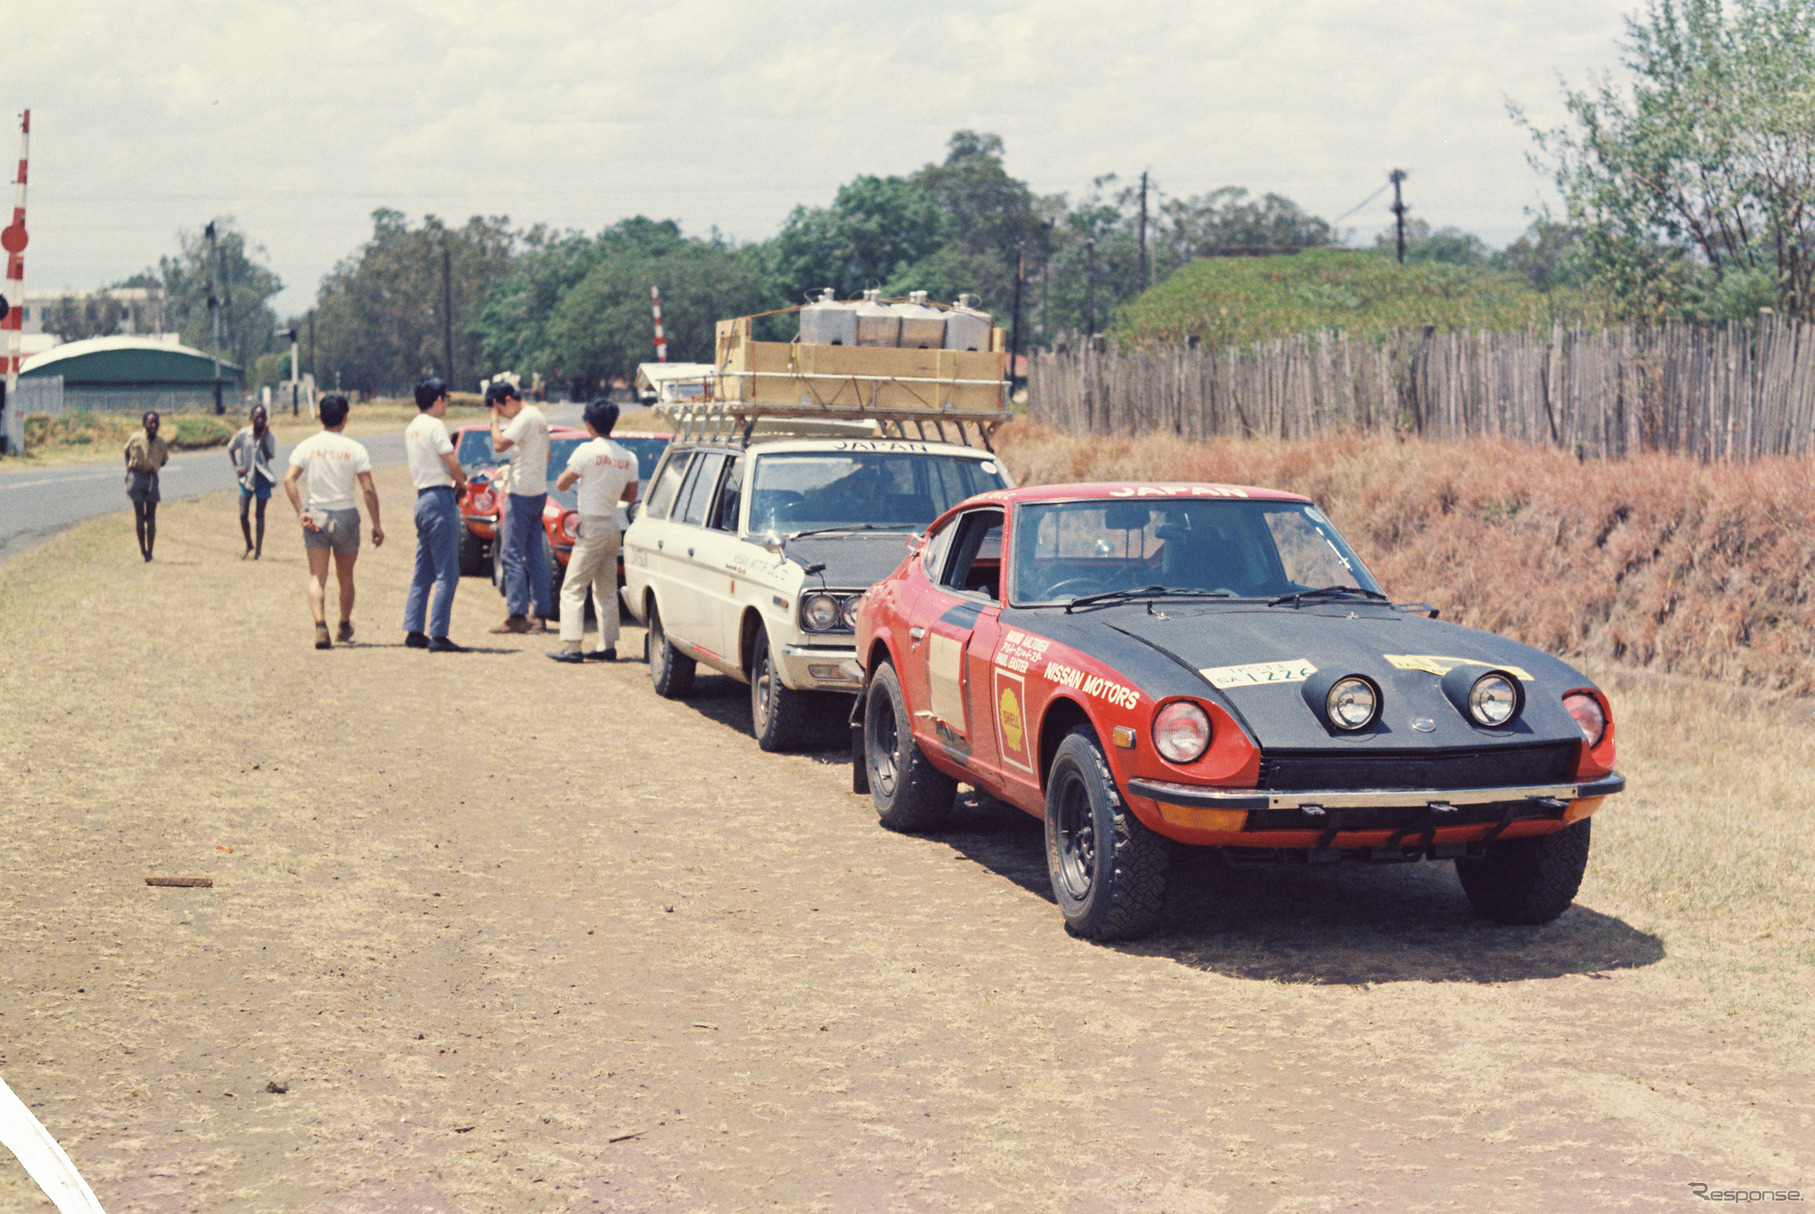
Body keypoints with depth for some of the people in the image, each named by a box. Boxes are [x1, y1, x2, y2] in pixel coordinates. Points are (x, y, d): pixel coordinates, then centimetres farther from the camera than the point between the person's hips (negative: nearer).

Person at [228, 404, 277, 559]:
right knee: (243, 514, -4)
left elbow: (269, 456, -15)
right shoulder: (243, 434, -1)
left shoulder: (269, 437, -3)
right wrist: (236, 466, 4)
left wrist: (263, 437, -19)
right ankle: (249, 545, 17)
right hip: (246, 477, 1)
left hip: (262, 478, -1)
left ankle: (258, 549, 10)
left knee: (260, 515, 2)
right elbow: (231, 448, 14)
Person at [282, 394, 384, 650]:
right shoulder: (355, 449, -5)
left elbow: (289, 479, -10)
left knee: (317, 578, -1)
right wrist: (377, 525, -2)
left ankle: (320, 625, -22)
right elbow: (368, 490, -9)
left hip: (315, 516, 1)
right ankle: (345, 627, 32)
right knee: (345, 577, 17)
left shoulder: (307, 446, 1)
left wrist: (300, 512, -10)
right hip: (346, 515, -1)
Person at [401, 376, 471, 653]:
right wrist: (462, 481, 4)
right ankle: (438, 636, -10)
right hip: (440, 498, -9)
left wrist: (455, 479, 10)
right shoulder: (434, 426, -11)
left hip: (422, 499, 9)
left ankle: (413, 631, 13)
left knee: (423, 572, 14)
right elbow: (452, 463, -16)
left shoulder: (411, 429, 17)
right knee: (447, 573, -8)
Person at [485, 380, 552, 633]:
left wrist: (494, 420, -9)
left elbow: (499, 445, -23)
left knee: (512, 554, -6)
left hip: (522, 494, -10)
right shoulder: (538, 417, 15)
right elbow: (547, 454, 24)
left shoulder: (525, 419, -15)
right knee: (535, 555, 10)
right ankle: (541, 614, 10)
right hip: (539, 492, 10)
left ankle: (517, 614, -7)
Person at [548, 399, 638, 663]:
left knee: (572, 589, -5)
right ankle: (608, 646, 15)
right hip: (613, 529, 6)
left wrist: (577, 478, 14)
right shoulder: (628, 458, 5)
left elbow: (562, 484, -7)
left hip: (592, 527, -6)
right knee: (606, 592, 15)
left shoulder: (587, 451, -11)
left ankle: (571, 646, -12)